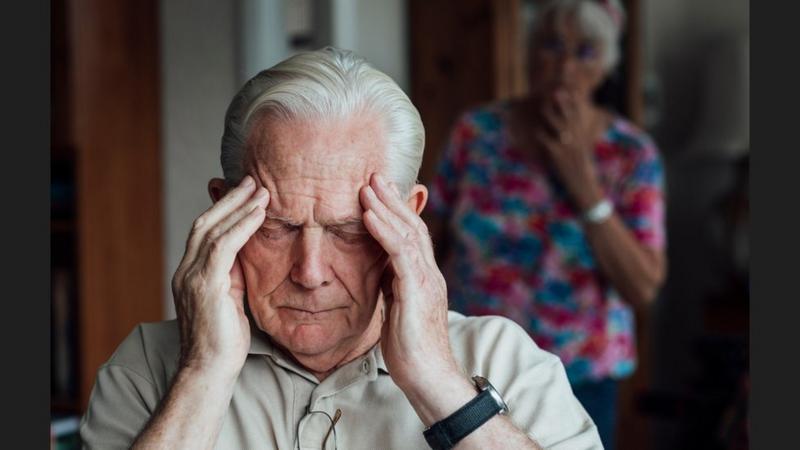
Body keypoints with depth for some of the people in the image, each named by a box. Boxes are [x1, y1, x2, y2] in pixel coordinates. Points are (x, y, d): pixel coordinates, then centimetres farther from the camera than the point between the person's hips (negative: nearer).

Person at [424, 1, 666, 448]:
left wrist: (583, 179, -16)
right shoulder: (477, 130, -3)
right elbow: (430, 245, 3)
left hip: (579, 377, 0)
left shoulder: (633, 154, -5)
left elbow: (643, 289, -12)